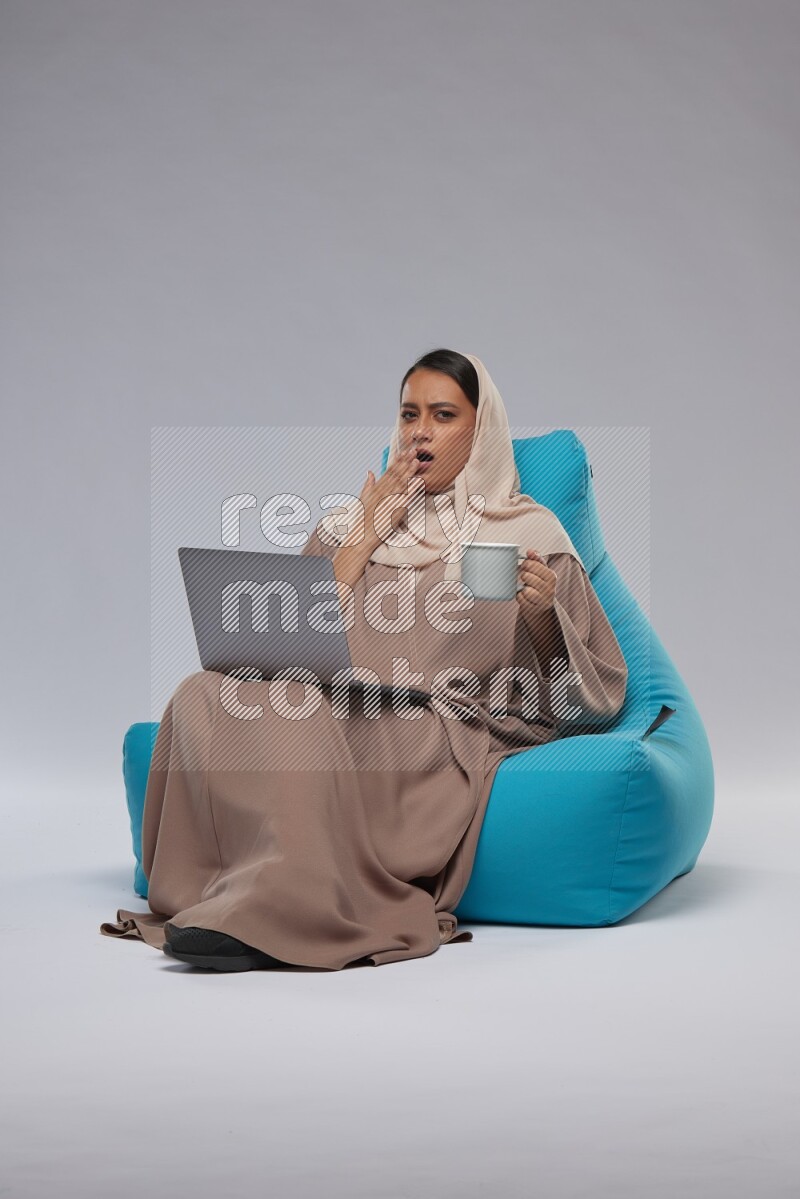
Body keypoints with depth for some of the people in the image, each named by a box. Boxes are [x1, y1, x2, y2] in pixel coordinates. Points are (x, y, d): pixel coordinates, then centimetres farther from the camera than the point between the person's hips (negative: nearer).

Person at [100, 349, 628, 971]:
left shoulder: (532, 533, 13)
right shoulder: (353, 525, 23)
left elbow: (592, 695, 7)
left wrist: (543, 613, -12)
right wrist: (366, 535, 6)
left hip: (455, 741, -4)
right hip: (342, 708, 4)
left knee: (295, 713, -32)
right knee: (205, 695, -27)